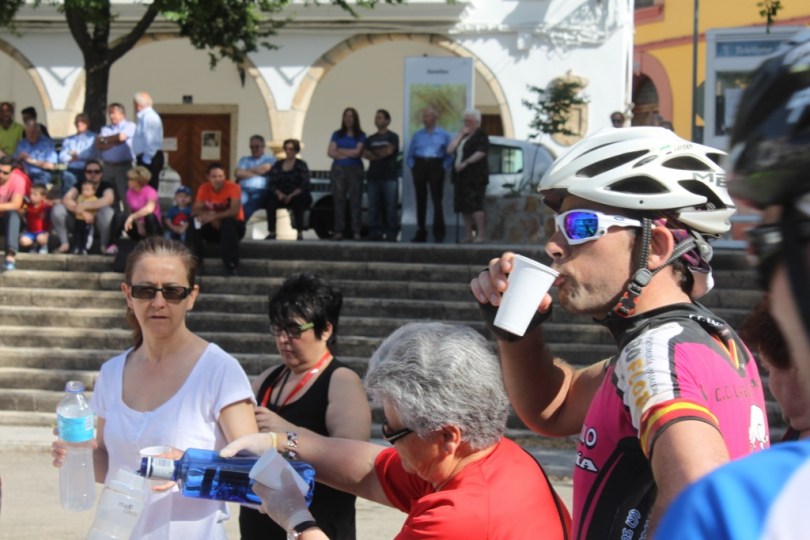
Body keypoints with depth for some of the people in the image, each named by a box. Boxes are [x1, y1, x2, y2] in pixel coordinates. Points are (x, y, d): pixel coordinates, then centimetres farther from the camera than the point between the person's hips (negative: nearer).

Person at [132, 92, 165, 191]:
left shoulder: (149, 117, -14)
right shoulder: (144, 116, 17)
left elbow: (150, 141, -20)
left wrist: (146, 160, -20)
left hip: (149, 159, -10)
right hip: (146, 158, 10)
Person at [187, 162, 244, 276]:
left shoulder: (233, 187, -17)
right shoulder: (204, 188, -4)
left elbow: (235, 210, -28)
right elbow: (195, 211, -7)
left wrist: (214, 216, -38)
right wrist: (209, 215, -26)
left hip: (234, 225, -4)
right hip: (213, 226, 4)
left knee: (227, 224, -38)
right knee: (193, 227, -21)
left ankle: (232, 267, -35)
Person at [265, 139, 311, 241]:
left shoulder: (301, 165, 3)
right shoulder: (277, 165, 13)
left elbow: (304, 185, -9)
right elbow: (271, 184, 5)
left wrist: (291, 196, -22)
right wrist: (279, 193, -16)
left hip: (297, 197, -2)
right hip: (281, 196, 3)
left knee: (297, 202, -37)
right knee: (270, 199, -29)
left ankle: (300, 233, -31)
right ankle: (271, 232, -26)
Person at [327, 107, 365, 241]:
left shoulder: (360, 136, 7)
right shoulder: (337, 135, 12)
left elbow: (358, 152, -5)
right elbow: (331, 152, 2)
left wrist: (340, 151, 1)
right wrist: (349, 154, -4)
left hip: (355, 170, -2)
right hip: (338, 169, 2)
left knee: (355, 200, -6)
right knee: (339, 200, -3)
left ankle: (356, 232, -6)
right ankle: (338, 231, -3)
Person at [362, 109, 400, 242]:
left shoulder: (392, 137, 6)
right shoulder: (371, 139, 19)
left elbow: (389, 151, -9)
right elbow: (365, 154, 5)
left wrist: (374, 153, 5)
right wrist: (382, 154, -8)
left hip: (389, 177, -5)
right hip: (373, 176, 5)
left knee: (390, 206, -9)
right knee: (373, 206, 0)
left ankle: (391, 233, -10)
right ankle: (375, 232, 2)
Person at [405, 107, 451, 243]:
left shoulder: (444, 135, 10)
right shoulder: (417, 135, 16)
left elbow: (449, 155, 7)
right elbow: (410, 156, 17)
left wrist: (444, 167, -7)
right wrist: (413, 166, 1)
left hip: (436, 166, -3)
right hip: (419, 166, 3)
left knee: (437, 200, -8)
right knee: (420, 201, 3)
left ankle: (438, 234, -7)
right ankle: (420, 232, 7)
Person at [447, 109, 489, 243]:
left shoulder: (480, 135, -2)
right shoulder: (463, 136, 20)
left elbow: (480, 153, -16)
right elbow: (450, 150, 10)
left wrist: (465, 163, -22)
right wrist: (460, 135, 3)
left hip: (475, 176, -8)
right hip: (461, 176, 8)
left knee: (474, 204, -14)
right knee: (463, 206, 7)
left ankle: (481, 234, -15)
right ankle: (468, 234, 11)